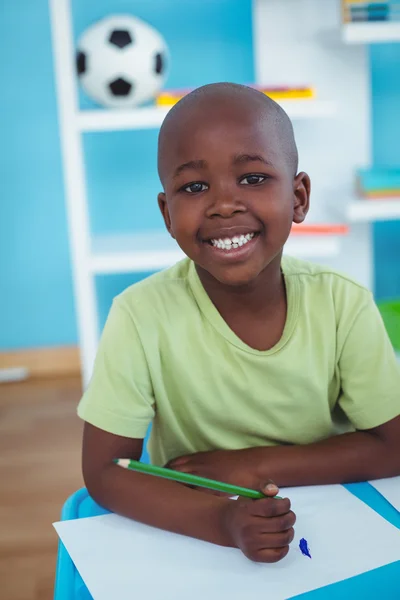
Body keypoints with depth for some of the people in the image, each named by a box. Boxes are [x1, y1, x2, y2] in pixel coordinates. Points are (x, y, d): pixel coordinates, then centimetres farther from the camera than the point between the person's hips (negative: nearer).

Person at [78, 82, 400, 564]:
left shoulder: (344, 305, -13)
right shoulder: (142, 315, -18)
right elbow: (104, 473, -15)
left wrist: (257, 464, -17)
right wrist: (221, 521, -30)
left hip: (329, 526, 1)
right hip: (191, 537, -1)